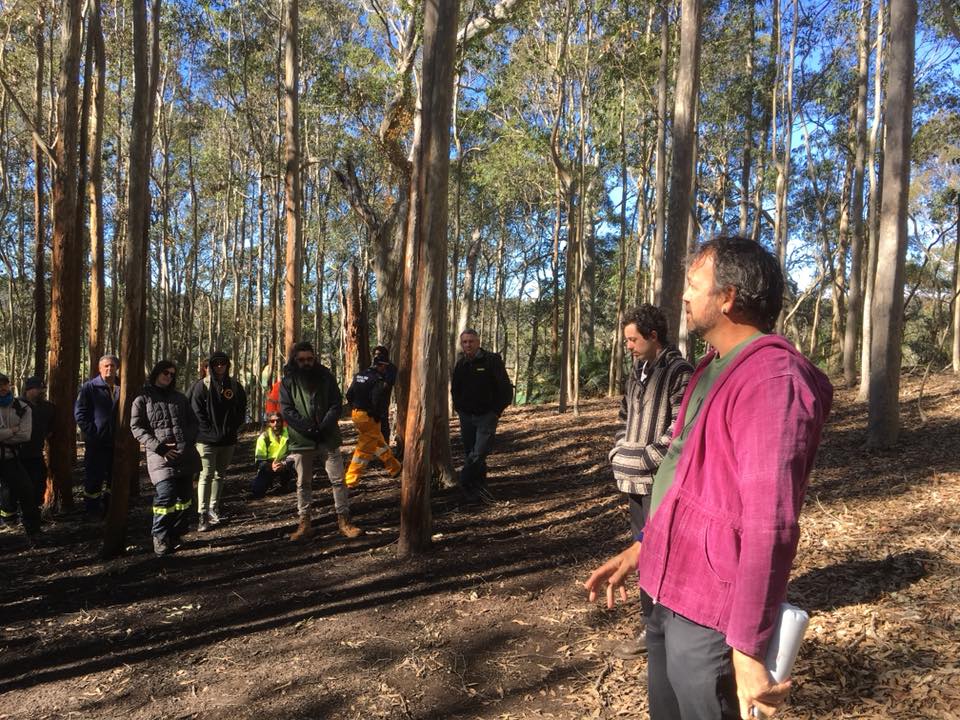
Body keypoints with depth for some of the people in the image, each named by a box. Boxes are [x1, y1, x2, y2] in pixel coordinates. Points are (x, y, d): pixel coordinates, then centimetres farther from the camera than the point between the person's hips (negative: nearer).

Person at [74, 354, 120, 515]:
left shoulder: (121, 388, 8)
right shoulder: (90, 387, -2)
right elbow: (79, 412, -7)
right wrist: (91, 432, -14)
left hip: (116, 442, 4)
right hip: (96, 443, -4)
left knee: (114, 477, 11)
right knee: (94, 477, 2)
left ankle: (108, 507, 25)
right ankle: (92, 510, 13)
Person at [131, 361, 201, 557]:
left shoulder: (180, 398, 19)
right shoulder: (143, 399, 6)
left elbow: (193, 423, 19)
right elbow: (136, 427, -1)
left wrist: (188, 442, -1)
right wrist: (159, 447, -12)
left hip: (185, 455, 5)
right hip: (161, 456, -5)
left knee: (185, 496, 6)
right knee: (165, 497, -15)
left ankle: (175, 536, 21)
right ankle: (160, 539, 1)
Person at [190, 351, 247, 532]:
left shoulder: (235, 386, 8)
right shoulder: (202, 386, -3)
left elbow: (241, 409, 12)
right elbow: (196, 411, -8)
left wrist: (233, 428, 2)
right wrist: (209, 430, -12)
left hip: (228, 440, 5)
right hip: (207, 439, -5)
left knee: (220, 474, 13)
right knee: (207, 475, -8)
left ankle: (213, 508, 26)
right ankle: (202, 515, -7)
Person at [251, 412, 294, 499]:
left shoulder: (288, 433, -10)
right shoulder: (263, 437, -11)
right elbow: (259, 460, -12)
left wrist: (284, 464, -35)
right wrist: (271, 467, -33)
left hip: (284, 466, 0)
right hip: (268, 467, 0)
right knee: (255, 493, -17)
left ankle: (284, 483, -1)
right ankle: (269, 481, 19)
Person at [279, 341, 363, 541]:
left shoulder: (326, 377, 4)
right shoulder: (288, 382, 1)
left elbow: (337, 404, 1)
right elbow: (286, 410, -6)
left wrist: (324, 426, -14)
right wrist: (307, 427, -17)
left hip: (328, 439, 1)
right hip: (301, 441, 0)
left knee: (338, 480, 2)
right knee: (303, 483, 8)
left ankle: (344, 520, 10)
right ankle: (304, 523, 17)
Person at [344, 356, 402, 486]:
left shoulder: (358, 376, 8)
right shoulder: (378, 380, -17)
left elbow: (349, 395, 10)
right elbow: (377, 401, -25)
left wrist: (356, 407, 16)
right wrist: (378, 416, -11)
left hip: (356, 413, 9)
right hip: (369, 417, -9)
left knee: (379, 442, 22)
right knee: (365, 448, -1)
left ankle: (395, 468, 36)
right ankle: (350, 480, 1)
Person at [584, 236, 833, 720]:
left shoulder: (771, 378, -21)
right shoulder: (714, 368, 11)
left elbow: (770, 524, -27)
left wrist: (748, 648, -27)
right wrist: (642, 549, 19)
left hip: (710, 611, -9)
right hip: (670, 591, 10)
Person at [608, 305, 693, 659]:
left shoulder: (677, 372, -12)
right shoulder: (636, 372, 15)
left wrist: (649, 458, -18)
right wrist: (619, 452, 8)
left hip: (660, 479, -9)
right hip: (635, 478, 9)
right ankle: (655, 620, 29)